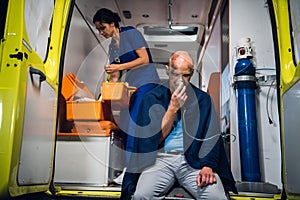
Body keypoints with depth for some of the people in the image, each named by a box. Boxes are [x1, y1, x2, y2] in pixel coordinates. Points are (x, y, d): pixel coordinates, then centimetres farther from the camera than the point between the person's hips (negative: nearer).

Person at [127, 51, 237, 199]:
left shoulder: (202, 98, 8)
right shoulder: (152, 98, 5)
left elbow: (212, 136, 1)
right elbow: (155, 139, -1)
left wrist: (208, 166, -15)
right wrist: (173, 108, -10)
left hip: (194, 159, 1)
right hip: (161, 158, 0)